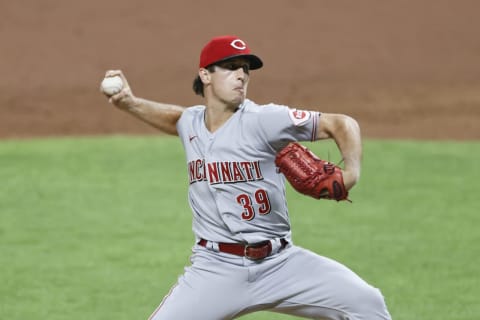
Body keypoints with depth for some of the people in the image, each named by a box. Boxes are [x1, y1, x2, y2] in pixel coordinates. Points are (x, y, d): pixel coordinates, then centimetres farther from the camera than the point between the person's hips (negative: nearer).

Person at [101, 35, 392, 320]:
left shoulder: (263, 120, -9)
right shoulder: (191, 122, 6)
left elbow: (342, 124, -8)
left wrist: (350, 173, -25)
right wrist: (130, 103, 18)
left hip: (279, 263, -3)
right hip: (216, 269, 3)